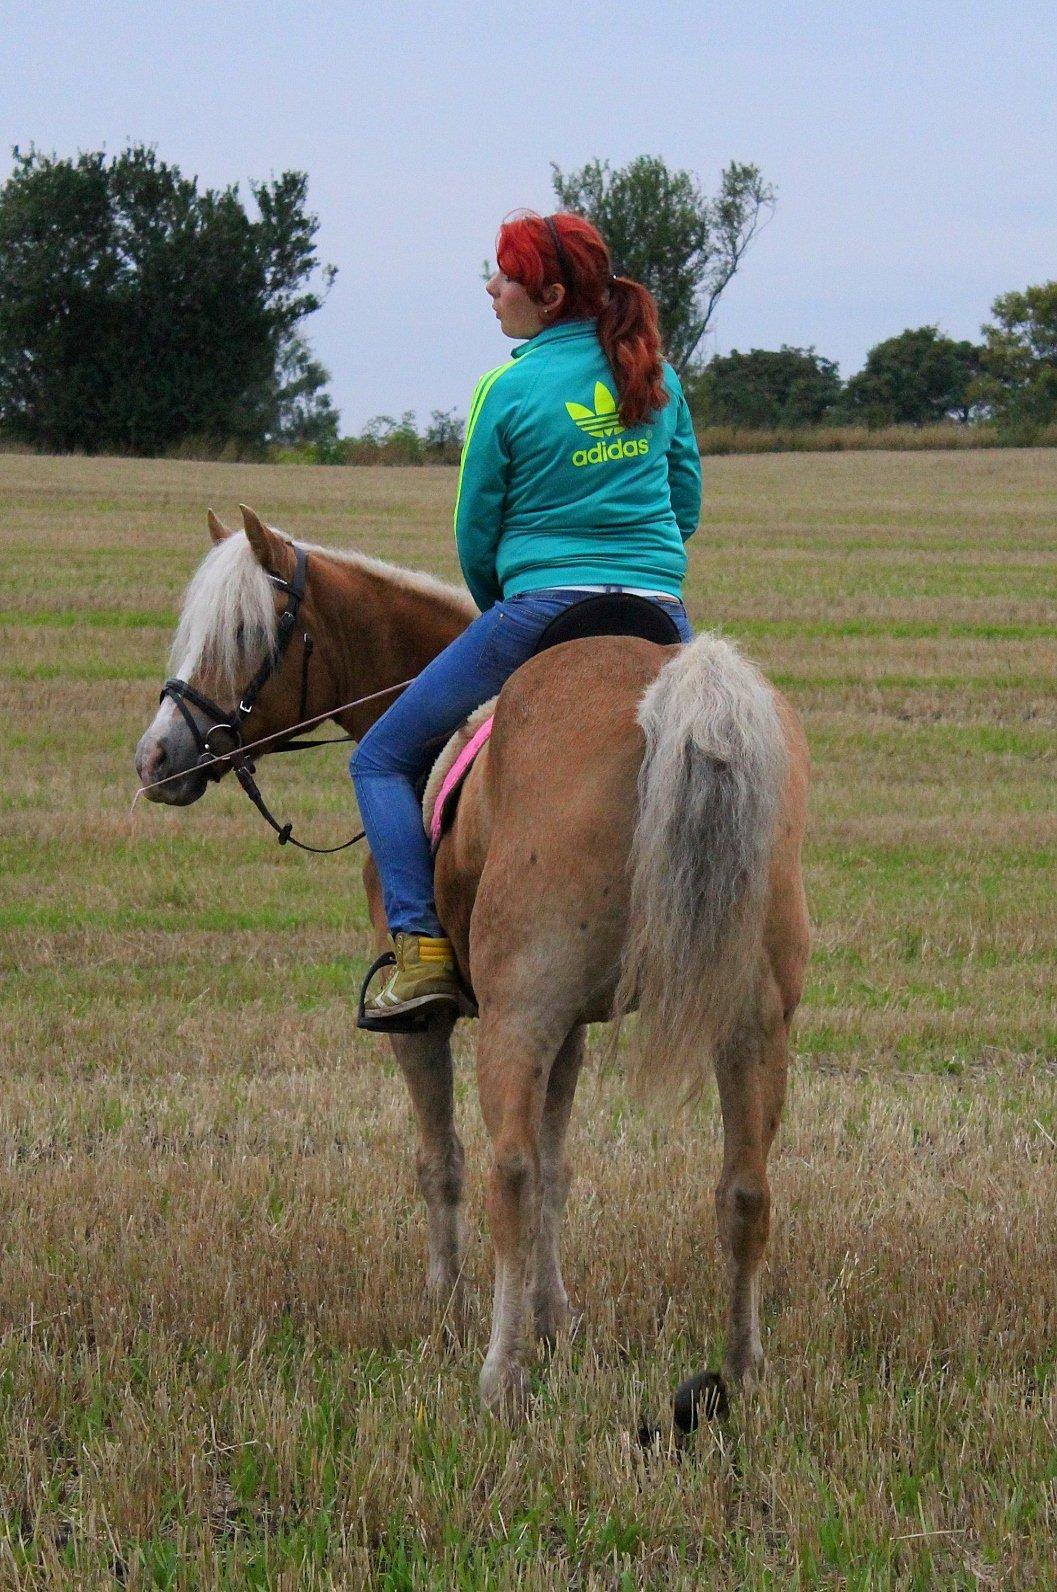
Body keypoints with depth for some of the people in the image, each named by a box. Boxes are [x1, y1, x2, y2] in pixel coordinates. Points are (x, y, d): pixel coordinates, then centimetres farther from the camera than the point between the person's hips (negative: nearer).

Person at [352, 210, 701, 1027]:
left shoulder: (509, 392, -5)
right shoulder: (656, 375, 8)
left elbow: (475, 537, 3)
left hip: (542, 611, -4)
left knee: (383, 760, 8)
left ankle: (423, 946, -8)